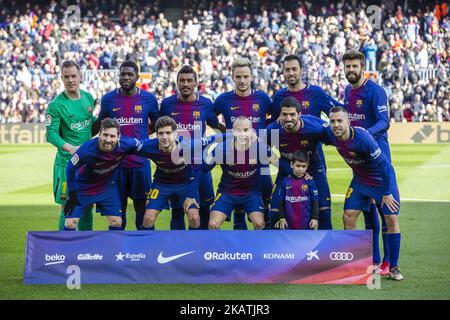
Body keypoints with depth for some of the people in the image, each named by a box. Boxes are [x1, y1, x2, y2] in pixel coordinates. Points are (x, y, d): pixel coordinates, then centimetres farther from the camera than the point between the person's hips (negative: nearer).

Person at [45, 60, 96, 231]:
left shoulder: (88, 98, 7)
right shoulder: (56, 104, -11)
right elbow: (51, 133, -16)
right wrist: (69, 147, -30)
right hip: (67, 161, -6)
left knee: (87, 205, 11)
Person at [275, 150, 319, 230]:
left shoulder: (310, 182, -4)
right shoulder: (285, 182, 0)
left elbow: (315, 201, 0)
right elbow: (281, 201, 6)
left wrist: (315, 218, -4)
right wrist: (282, 218, 3)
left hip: (306, 223, -1)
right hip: (289, 224, 2)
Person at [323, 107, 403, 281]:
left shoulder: (362, 137, -34)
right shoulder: (330, 134, -17)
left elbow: (384, 164, -28)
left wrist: (387, 193, -25)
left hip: (383, 179, -5)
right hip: (360, 180, 5)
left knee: (391, 219, -8)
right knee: (348, 217, -3)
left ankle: (394, 267, 3)